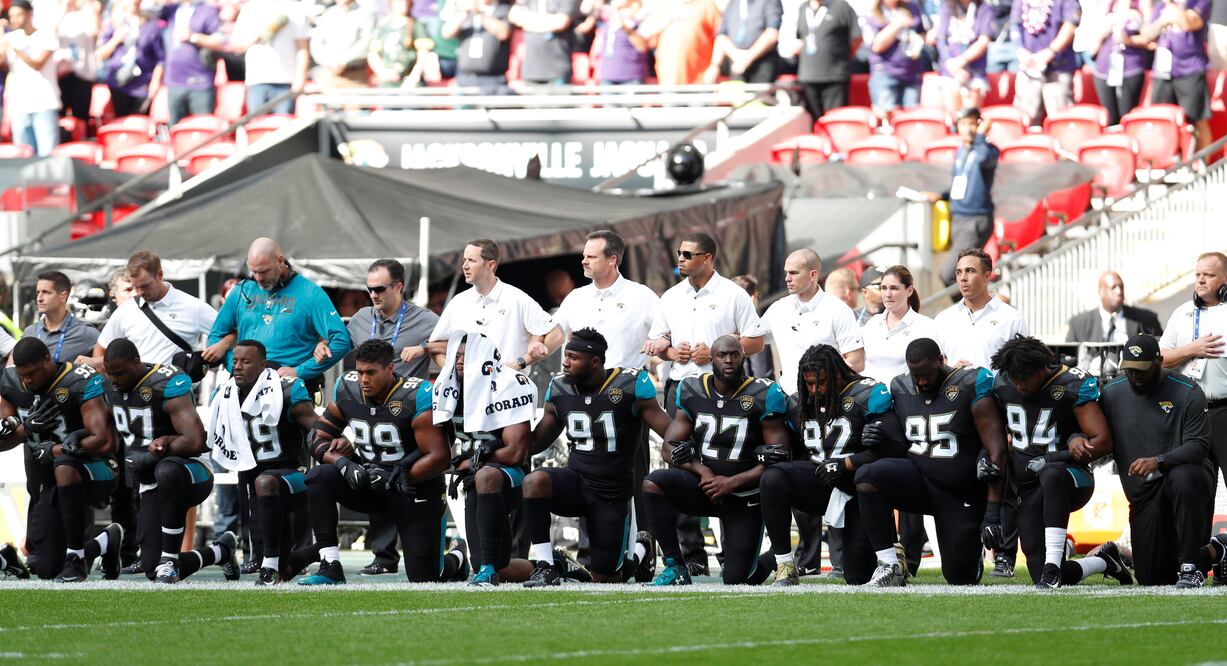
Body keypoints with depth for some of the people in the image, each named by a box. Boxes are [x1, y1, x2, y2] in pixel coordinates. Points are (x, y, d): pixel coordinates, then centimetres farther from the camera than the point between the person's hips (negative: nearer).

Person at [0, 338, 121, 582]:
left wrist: (54, 451, -19)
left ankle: (76, 559, -32)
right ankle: (106, 543, 32)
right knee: (46, 569, 3)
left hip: (94, 474, -7)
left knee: (64, 465, -43)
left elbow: (105, 443, -27)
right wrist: (26, 428, -19)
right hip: (49, 487, 7)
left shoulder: (81, 384, -20)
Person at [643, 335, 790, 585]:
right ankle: (675, 568, -20)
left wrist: (732, 483, -19)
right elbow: (669, 449, 0)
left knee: (736, 580, -3)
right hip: (703, 485, 3)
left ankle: (769, 562, 36)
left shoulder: (762, 396, -12)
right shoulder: (692, 391, -1)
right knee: (654, 483, -28)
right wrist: (701, 470, -17)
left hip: (743, 496, -3)